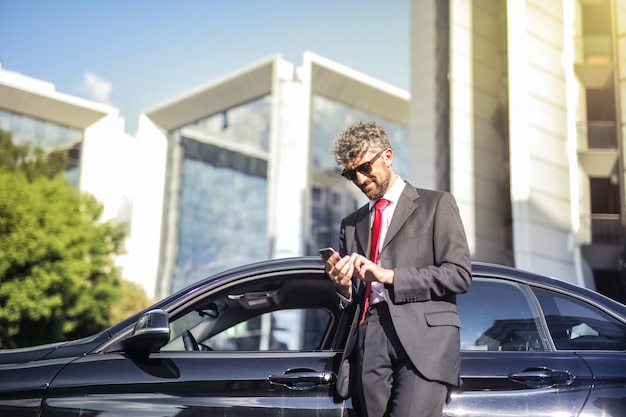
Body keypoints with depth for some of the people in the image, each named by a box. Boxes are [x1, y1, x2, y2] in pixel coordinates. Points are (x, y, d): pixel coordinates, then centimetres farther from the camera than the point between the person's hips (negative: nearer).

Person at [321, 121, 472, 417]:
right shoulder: (351, 224, 23)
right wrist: (343, 287, 0)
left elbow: (459, 274, -3)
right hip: (368, 344, 5)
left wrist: (388, 276, -9)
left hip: (424, 337, -4)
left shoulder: (437, 204, 9)